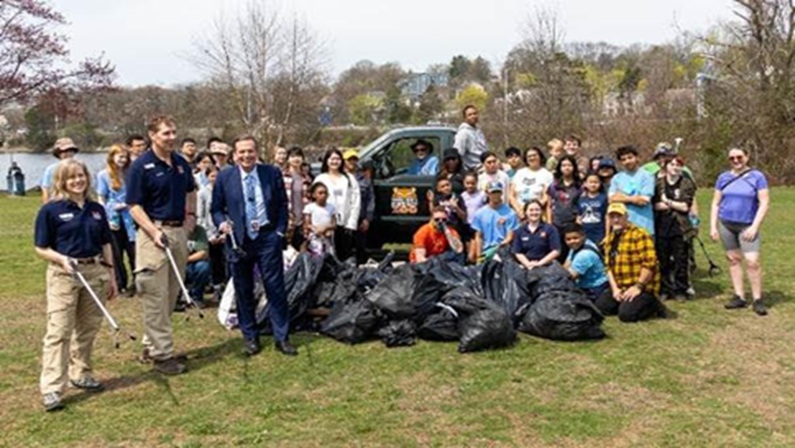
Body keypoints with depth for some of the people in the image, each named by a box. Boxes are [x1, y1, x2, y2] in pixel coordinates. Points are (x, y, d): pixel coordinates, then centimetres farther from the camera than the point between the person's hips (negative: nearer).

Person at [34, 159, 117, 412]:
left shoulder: (96, 209, 9)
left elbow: (105, 245, 14)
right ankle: (51, 388, -4)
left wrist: (111, 276, 12)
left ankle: (81, 374, 29)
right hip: (64, 275, -5)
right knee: (59, 331, -6)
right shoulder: (51, 210, -4)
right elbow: (41, 248, -3)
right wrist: (63, 259, -21)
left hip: (95, 272, 5)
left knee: (88, 329, 13)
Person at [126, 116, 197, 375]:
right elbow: (134, 206, -10)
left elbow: (190, 191, 27)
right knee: (155, 297, -2)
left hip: (178, 231, 7)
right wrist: (154, 231, -20)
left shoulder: (181, 163, 10)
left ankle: (151, 344, 26)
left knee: (172, 295, 12)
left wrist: (191, 213, 12)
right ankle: (161, 354, 5)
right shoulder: (141, 166, -9)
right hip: (154, 232, -7)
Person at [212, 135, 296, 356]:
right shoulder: (224, 177, 2)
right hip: (238, 239, 1)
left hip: (268, 238, 0)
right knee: (243, 291, 7)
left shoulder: (272, 173, 2)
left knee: (276, 288, 1)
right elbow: (216, 208, 8)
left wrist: (280, 231, 0)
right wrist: (222, 223, -12)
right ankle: (250, 337, 20)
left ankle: (281, 337, 11)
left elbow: (282, 204, 7)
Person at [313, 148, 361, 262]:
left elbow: (356, 203, 6)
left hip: (345, 224, 1)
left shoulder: (350, 179, 12)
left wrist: (351, 224, -2)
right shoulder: (320, 179, 9)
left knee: (346, 256, 1)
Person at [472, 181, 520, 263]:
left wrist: (499, 246, -22)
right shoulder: (480, 213, 10)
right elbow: (478, 237, 10)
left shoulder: (510, 213, 0)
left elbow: (510, 237, -2)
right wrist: (478, 256, 1)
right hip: (485, 253, 3)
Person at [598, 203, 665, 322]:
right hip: (620, 288, 8)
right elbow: (608, 266, 9)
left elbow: (649, 264, -19)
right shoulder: (610, 239, 13)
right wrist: (615, 288, -3)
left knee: (626, 314, -24)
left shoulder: (639, 234, -13)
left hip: (643, 288, -7)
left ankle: (653, 306, 2)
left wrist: (638, 287, -20)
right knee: (600, 307, -5)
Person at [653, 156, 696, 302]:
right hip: (661, 227, 1)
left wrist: (667, 202, -1)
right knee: (663, 261, 6)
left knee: (681, 261, 2)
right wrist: (676, 205, -8)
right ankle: (664, 289, 16)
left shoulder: (687, 184, 4)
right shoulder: (658, 183, 7)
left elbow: (685, 206, -6)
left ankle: (680, 290, 14)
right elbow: (655, 205, -2)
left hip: (679, 228, -1)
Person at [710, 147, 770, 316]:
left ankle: (757, 300, 0)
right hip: (726, 224, 3)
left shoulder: (757, 177, -3)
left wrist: (755, 227, -13)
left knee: (752, 261, -10)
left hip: (747, 226, -3)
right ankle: (739, 297, 15)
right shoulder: (723, 178, 6)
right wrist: (713, 226, 3)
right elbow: (716, 203, 10)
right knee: (733, 259, 7)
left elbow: (764, 203, -6)